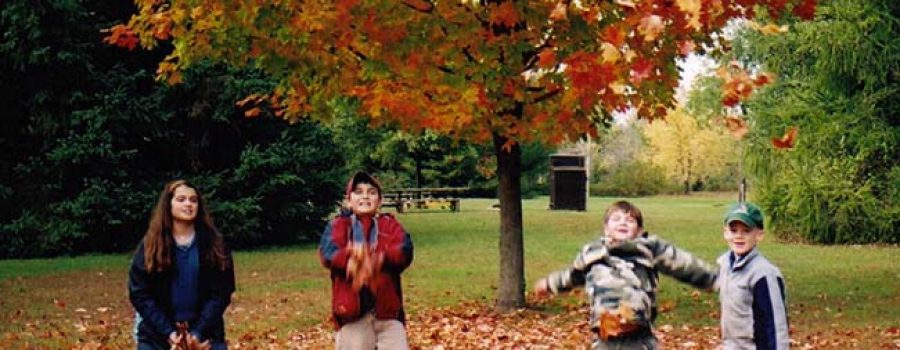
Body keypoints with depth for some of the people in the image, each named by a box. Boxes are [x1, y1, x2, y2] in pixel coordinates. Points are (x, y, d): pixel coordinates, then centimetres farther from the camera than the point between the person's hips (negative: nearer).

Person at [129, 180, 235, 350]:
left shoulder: (214, 243, 1)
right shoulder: (151, 244, 0)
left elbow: (221, 291, -2)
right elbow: (139, 292, -3)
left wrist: (199, 332, -13)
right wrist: (167, 332, -13)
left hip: (204, 333, 0)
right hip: (156, 335, 0)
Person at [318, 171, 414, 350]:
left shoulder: (390, 224, 10)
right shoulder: (338, 225, 7)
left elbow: (404, 251, -9)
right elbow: (327, 252, -13)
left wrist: (380, 259, -31)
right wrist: (351, 258, -35)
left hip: (387, 308, 1)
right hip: (351, 309, -1)